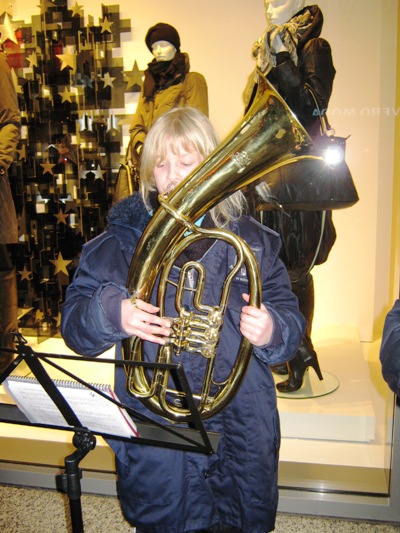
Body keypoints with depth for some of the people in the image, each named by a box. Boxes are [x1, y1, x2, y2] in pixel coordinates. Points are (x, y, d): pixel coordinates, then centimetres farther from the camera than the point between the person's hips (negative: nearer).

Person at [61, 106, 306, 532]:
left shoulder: (250, 240, 0)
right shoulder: (123, 238, -1)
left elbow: (290, 319, 0)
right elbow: (74, 324, -4)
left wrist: (272, 331, -22)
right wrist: (112, 314, -25)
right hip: (154, 435, 0)